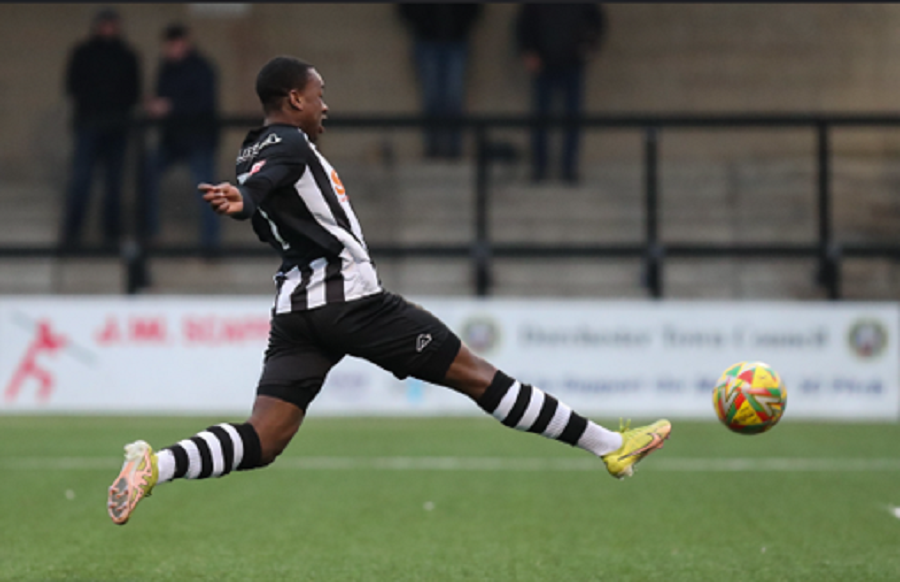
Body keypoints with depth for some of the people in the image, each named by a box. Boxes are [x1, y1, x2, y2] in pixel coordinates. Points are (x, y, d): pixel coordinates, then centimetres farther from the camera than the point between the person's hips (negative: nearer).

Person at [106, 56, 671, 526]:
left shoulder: (251, 155, 18)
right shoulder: (289, 144, -8)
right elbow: (259, 184, -29)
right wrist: (241, 200, -50)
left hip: (296, 309, 8)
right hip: (353, 297, -8)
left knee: (261, 442, -2)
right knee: (477, 376, -1)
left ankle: (154, 464, -25)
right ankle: (611, 446, 5)